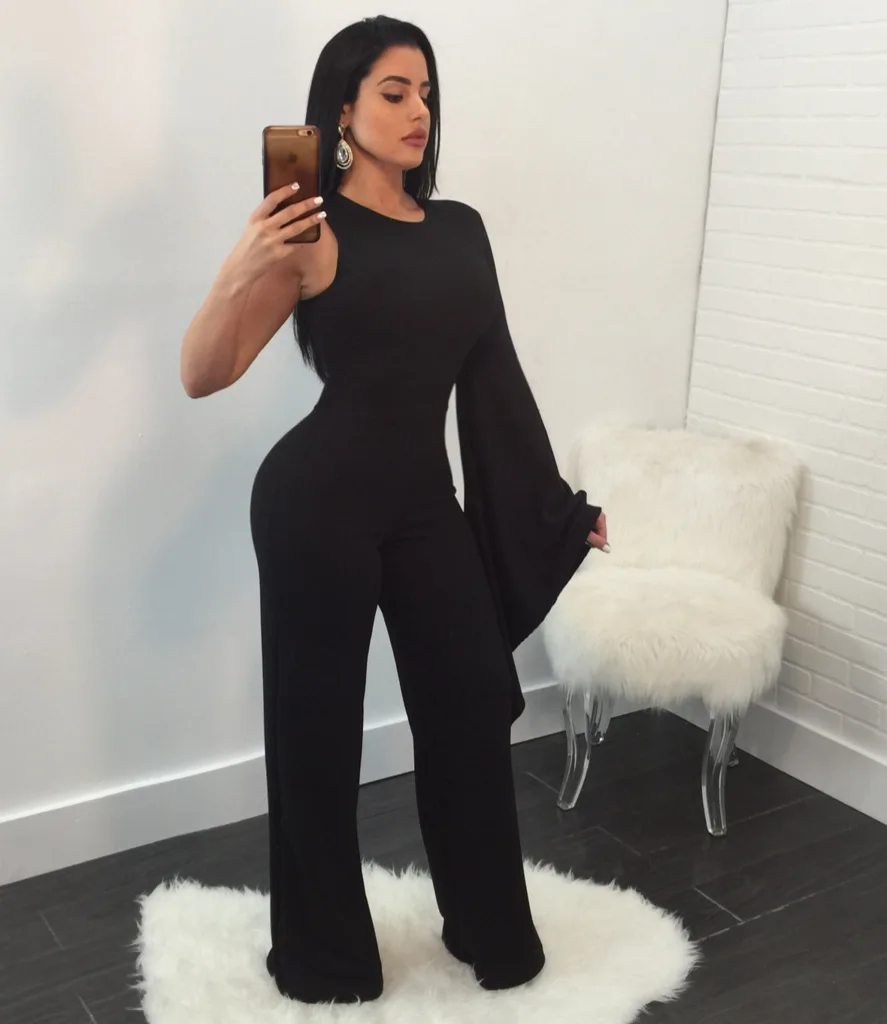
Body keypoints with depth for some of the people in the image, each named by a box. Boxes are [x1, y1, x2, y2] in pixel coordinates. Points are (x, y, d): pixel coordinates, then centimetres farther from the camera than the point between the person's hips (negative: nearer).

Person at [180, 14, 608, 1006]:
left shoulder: (460, 228, 8)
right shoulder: (314, 234, -10)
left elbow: (494, 376, 14)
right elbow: (200, 376, -14)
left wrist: (557, 497, 17)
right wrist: (243, 269, -31)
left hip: (426, 502, 6)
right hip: (317, 501, -6)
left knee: (473, 704, 11)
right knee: (318, 725, 7)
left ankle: (490, 931, 33)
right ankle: (324, 959, 29)